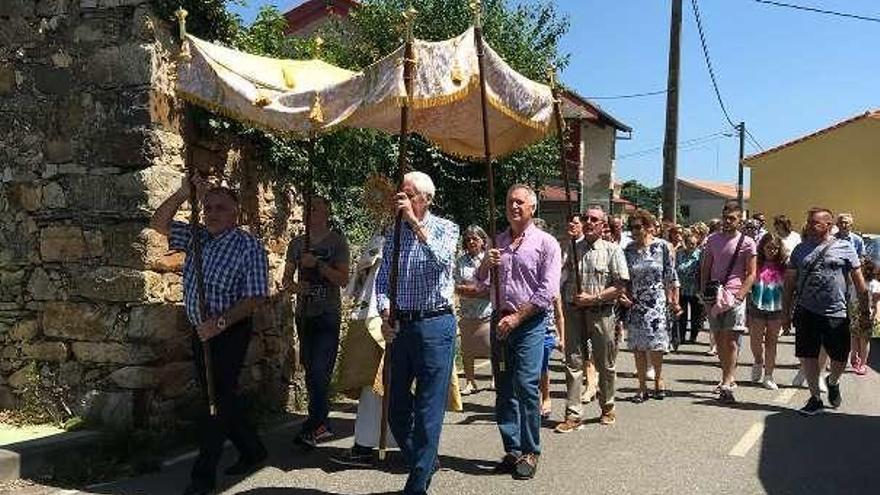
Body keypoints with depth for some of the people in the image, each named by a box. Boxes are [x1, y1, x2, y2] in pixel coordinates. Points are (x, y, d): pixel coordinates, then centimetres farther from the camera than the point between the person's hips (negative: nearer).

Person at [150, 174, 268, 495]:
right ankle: (252, 451, 32)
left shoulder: (249, 246, -12)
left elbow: (255, 296, -16)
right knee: (221, 396, 15)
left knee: (218, 400, -3)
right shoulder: (197, 237, 7)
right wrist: (184, 192, -6)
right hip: (202, 332, 7)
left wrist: (221, 321, -26)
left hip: (230, 333, -7)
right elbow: (159, 223, 6)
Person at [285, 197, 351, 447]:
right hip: (304, 313, 5)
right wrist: (296, 286, -8)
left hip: (328, 314, -5)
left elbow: (343, 280, -8)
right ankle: (321, 426, 19)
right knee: (310, 370, 9)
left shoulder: (337, 241, -2)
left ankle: (312, 427, -10)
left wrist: (317, 263, -18)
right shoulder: (297, 243, 10)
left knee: (320, 370, -14)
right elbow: (286, 278, 14)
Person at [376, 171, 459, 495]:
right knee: (397, 408, 12)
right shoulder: (394, 235, 12)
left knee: (429, 410, -1)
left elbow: (441, 260, -22)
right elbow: (383, 279, 10)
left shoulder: (445, 228, 0)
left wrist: (414, 221, -22)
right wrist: (385, 315, -6)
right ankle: (423, 462, 34)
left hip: (434, 324, -5)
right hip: (399, 326, 5)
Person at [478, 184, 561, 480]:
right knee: (504, 389, 7)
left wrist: (516, 317, -13)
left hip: (530, 323, -5)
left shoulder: (546, 243, -2)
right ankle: (512, 450, 17)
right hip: (501, 320, 5)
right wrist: (486, 264, -3)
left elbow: (547, 292, -8)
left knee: (526, 386, -10)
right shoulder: (497, 242, 14)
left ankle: (530, 453, 2)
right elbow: (481, 283, 19)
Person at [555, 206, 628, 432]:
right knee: (573, 362, 0)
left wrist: (593, 298, -12)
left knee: (605, 364, 9)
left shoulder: (612, 250, 1)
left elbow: (620, 285, -6)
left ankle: (607, 408, 28)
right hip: (574, 311, 2)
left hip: (601, 313, -2)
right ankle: (573, 414, 4)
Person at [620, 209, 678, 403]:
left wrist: (674, 301, 0)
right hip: (635, 304, 3)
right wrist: (624, 296, -9)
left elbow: (671, 276, 1)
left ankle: (658, 379, 22)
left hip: (657, 302, -3)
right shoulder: (628, 250, 3)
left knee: (655, 345, -4)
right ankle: (642, 388, 15)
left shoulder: (662, 247, -3)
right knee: (638, 347, 4)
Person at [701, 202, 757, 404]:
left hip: (735, 296, -4)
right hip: (714, 296, 4)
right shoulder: (712, 239, 10)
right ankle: (728, 376, 23)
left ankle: (726, 384, -8)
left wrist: (739, 295, -14)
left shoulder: (747, 243, -1)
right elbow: (705, 269, 13)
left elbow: (751, 274, -3)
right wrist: (705, 294, 3)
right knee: (719, 340, 10)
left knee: (731, 341, -8)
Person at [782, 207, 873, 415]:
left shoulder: (845, 248, 0)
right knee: (808, 358, 4)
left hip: (836, 314, -2)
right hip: (806, 313, 2)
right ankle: (815, 398, 20)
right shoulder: (801, 249, 7)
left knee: (840, 360, 8)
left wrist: (865, 312, 1)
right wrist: (786, 312, 7)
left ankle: (833, 382, 40)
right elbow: (790, 283, 10)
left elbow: (859, 283, 3)